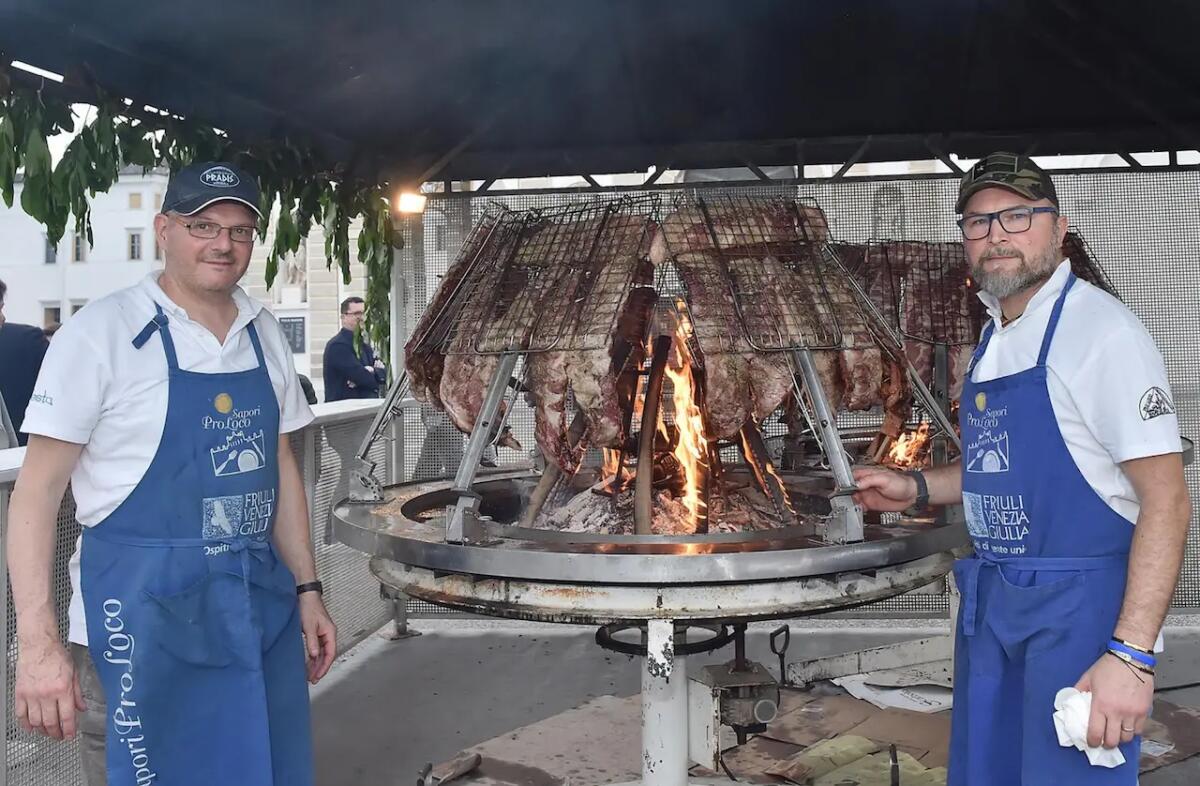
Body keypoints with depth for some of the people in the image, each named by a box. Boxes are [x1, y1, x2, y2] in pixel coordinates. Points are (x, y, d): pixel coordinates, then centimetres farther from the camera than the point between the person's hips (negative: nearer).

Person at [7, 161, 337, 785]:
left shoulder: (264, 334, 7)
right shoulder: (101, 332, -10)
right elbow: (37, 490, -10)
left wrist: (306, 589, 13)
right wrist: (37, 643, -15)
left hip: (262, 608, 5)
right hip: (143, 619, -5)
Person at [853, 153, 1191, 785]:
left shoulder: (1102, 330, -15)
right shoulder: (994, 336, 10)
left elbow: (1167, 501, -18)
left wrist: (1131, 655, -24)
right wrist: (917, 489, 8)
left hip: (1077, 609, -8)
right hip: (990, 603, 8)